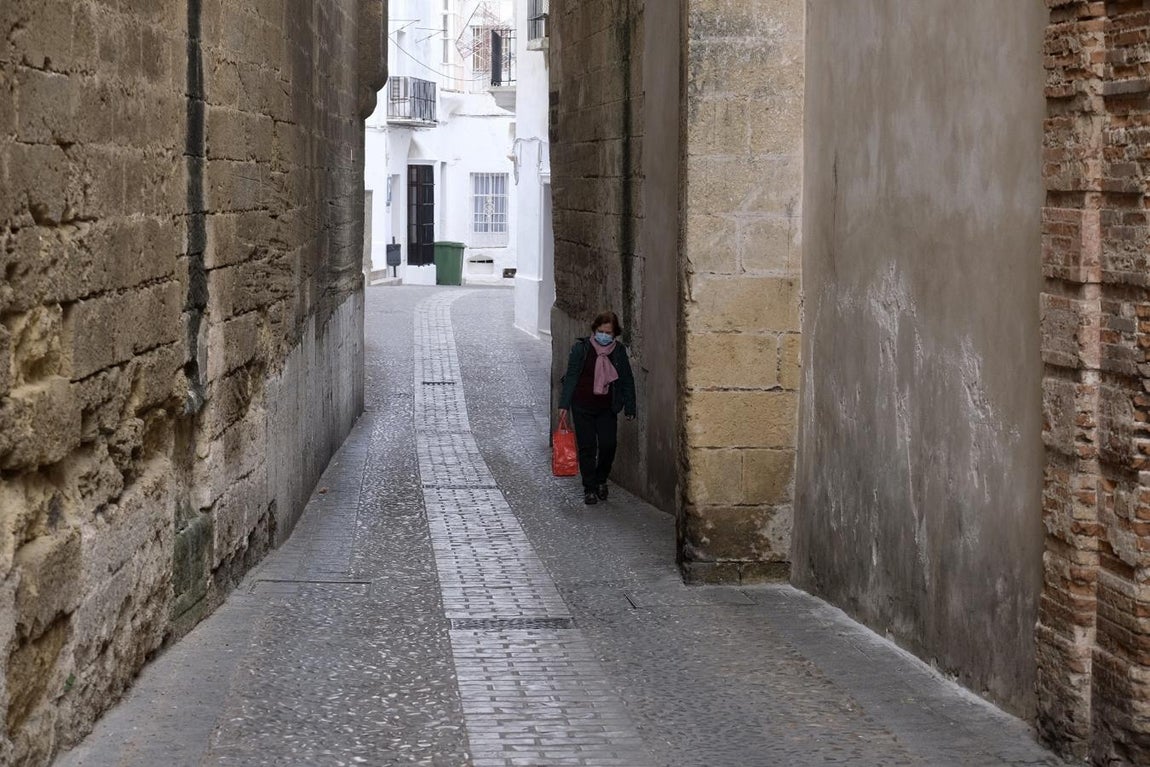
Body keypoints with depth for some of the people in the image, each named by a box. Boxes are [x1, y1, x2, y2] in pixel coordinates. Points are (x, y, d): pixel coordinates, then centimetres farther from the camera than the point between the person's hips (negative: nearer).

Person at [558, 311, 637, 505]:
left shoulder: (619, 351, 1)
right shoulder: (581, 348, -5)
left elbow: (627, 381, 8)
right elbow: (571, 376, -1)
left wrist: (630, 408, 8)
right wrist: (564, 404, -5)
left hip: (607, 408, 1)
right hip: (582, 406, -1)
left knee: (609, 445, -7)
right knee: (587, 446, -1)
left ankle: (601, 480, 20)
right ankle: (590, 489, 9)